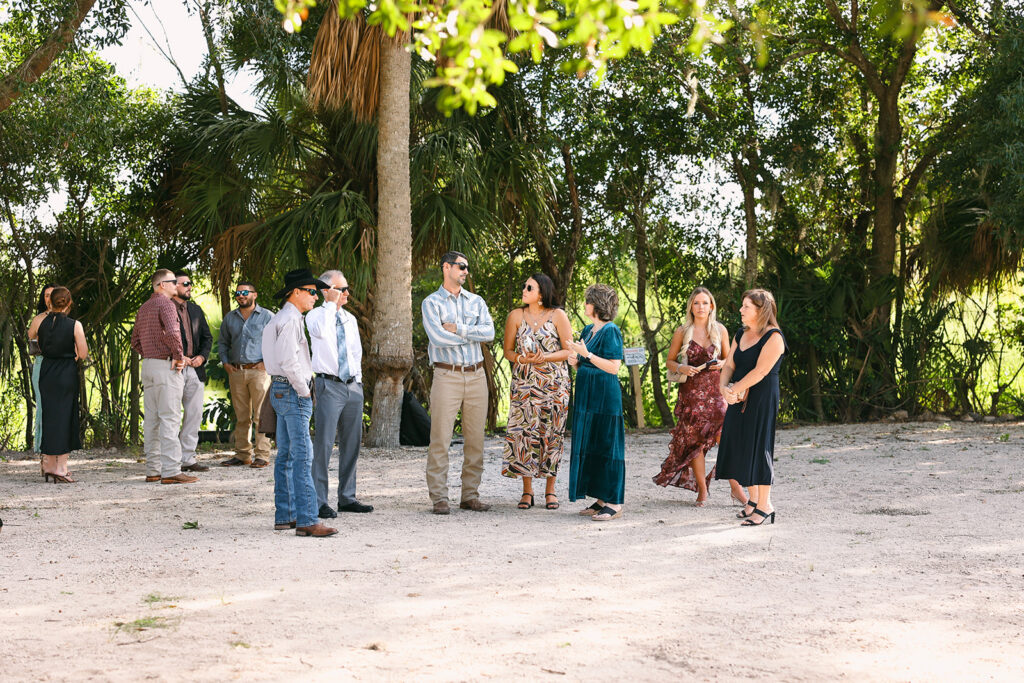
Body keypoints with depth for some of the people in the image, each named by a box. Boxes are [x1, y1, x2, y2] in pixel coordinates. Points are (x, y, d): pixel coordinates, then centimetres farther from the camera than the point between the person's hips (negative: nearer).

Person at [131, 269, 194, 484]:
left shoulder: (144, 308, 18)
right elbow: (172, 333, -25)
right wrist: (178, 356, -13)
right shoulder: (165, 304, -10)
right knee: (170, 418, -9)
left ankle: (153, 470, 13)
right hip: (166, 366, -9)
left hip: (148, 365, 9)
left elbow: (135, 340, 22)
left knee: (151, 419, 10)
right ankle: (170, 471, -11)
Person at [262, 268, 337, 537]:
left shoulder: (281, 319, 19)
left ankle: (284, 516, 17)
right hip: (293, 393, -11)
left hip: (281, 391, 11)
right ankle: (306, 521, -16)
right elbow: (289, 361, -23)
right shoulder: (290, 320, -14)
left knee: (286, 456, 12)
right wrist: (304, 391, -14)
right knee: (302, 456, -13)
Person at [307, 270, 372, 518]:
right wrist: (331, 303, -16)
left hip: (353, 386, 7)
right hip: (329, 385, -6)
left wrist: (358, 380, 14)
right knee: (324, 444, -9)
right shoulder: (315, 315, -2)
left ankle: (347, 498, 18)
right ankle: (319, 502, -4)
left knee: (352, 443, 9)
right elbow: (321, 331, -26)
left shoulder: (350, 319, 16)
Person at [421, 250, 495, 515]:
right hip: (447, 376, -4)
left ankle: (471, 495, 12)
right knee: (440, 440, -6)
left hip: (476, 376, 4)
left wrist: (458, 329, -11)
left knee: (475, 439, 5)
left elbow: (489, 332, -2)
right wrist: (473, 334, -4)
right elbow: (438, 337, -14)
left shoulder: (476, 301, 14)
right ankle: (439, 498, -2)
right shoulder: (431, 303, 1)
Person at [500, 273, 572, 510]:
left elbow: (569, 350, -2)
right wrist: (521, 359, -13)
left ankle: (550, 491, 11)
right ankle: (527, 491, 3)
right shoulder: (516, 316, 5)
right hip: (524, 382, 1)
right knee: (524, 433, -5)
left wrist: (546, 358, -17)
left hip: (554, 383, -1)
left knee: (551, 435, 1)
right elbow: (508, 350, 7)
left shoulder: (557, 315, -1)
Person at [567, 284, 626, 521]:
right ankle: (602, 499, 16)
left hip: (605, 396, -9)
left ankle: (614, 503, -1)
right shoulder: (588, 330, 15)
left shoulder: (611, 331, -11)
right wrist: (575, 361, 2)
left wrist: (587, 354, -21)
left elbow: (614, 367, -18)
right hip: (586, 395, 9)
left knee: (606, 446, -6)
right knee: (588, 446, 9)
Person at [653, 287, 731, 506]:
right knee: (695, 439, 1)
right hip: (691, 391, 0)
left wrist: (721, 363, -6)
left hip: (715, 389, 0)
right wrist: (681, 368, -11)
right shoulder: (682, 332, 4)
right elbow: (669, 361, 9)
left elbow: (728, 359, 17)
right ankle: (702, 490, 11)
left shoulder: (720, 330, 7)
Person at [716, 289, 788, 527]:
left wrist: (734, 389, -15)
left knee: (758, 447, -6)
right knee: (740, 447, 9)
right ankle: (753, 499, 23)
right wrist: (724, 387, -8)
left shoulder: (773, 337, -11)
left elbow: (760, 371, -18)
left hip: (762, 400, -8)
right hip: (739, 400, 8)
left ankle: (764, 505, 1)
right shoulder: (741, 335, 14)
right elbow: (729, 365, 10)